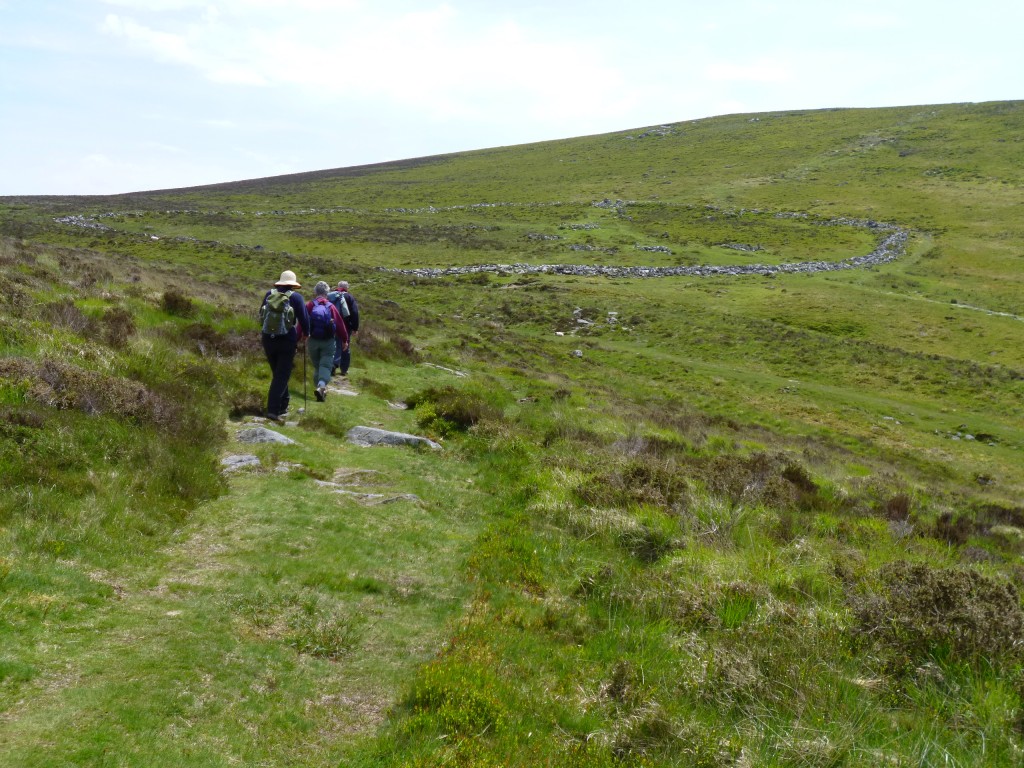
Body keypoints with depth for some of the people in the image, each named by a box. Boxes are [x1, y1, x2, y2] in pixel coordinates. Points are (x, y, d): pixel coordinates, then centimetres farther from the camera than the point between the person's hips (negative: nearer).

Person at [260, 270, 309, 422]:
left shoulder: (269, 294, 6)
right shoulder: (295, 297, -5)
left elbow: (261, 315, 16)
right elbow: (304, 318, -3)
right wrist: (306, 333, 15)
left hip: (268, 339, 4)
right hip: (287, 341, -4)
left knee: (277, 374, 20)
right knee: (282, 376, -3)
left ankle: (283, 405, 28)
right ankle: (273, 410, -13)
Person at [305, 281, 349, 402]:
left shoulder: (309, 306, -2)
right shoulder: (331, 307, -2)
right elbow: (340, 324, 0)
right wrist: (345, 340, 10)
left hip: (313, 341, 1)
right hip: (328, 342, -1)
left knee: (317, 366, 16)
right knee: (326, 365, -5)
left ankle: (321, 388, 20)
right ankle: (321, 386, -28)